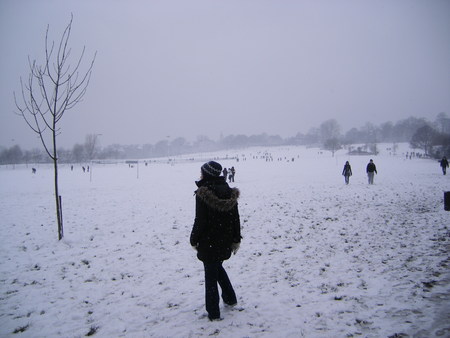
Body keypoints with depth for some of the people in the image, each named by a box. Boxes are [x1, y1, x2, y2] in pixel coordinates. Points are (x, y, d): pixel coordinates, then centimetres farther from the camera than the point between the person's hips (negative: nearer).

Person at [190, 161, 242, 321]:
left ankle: (213, 312, 14)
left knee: (211, 274, 5)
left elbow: (200, 221, -16)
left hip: (209, 242, -6)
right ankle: (230, 298, 37)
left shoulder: (203, 194, -17)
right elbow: (236, 218, 5)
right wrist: (236, 239, 13)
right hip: (225, 241, 6)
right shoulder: (229, 191, 1)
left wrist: (194, 240, -3)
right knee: (218, 267, 28)